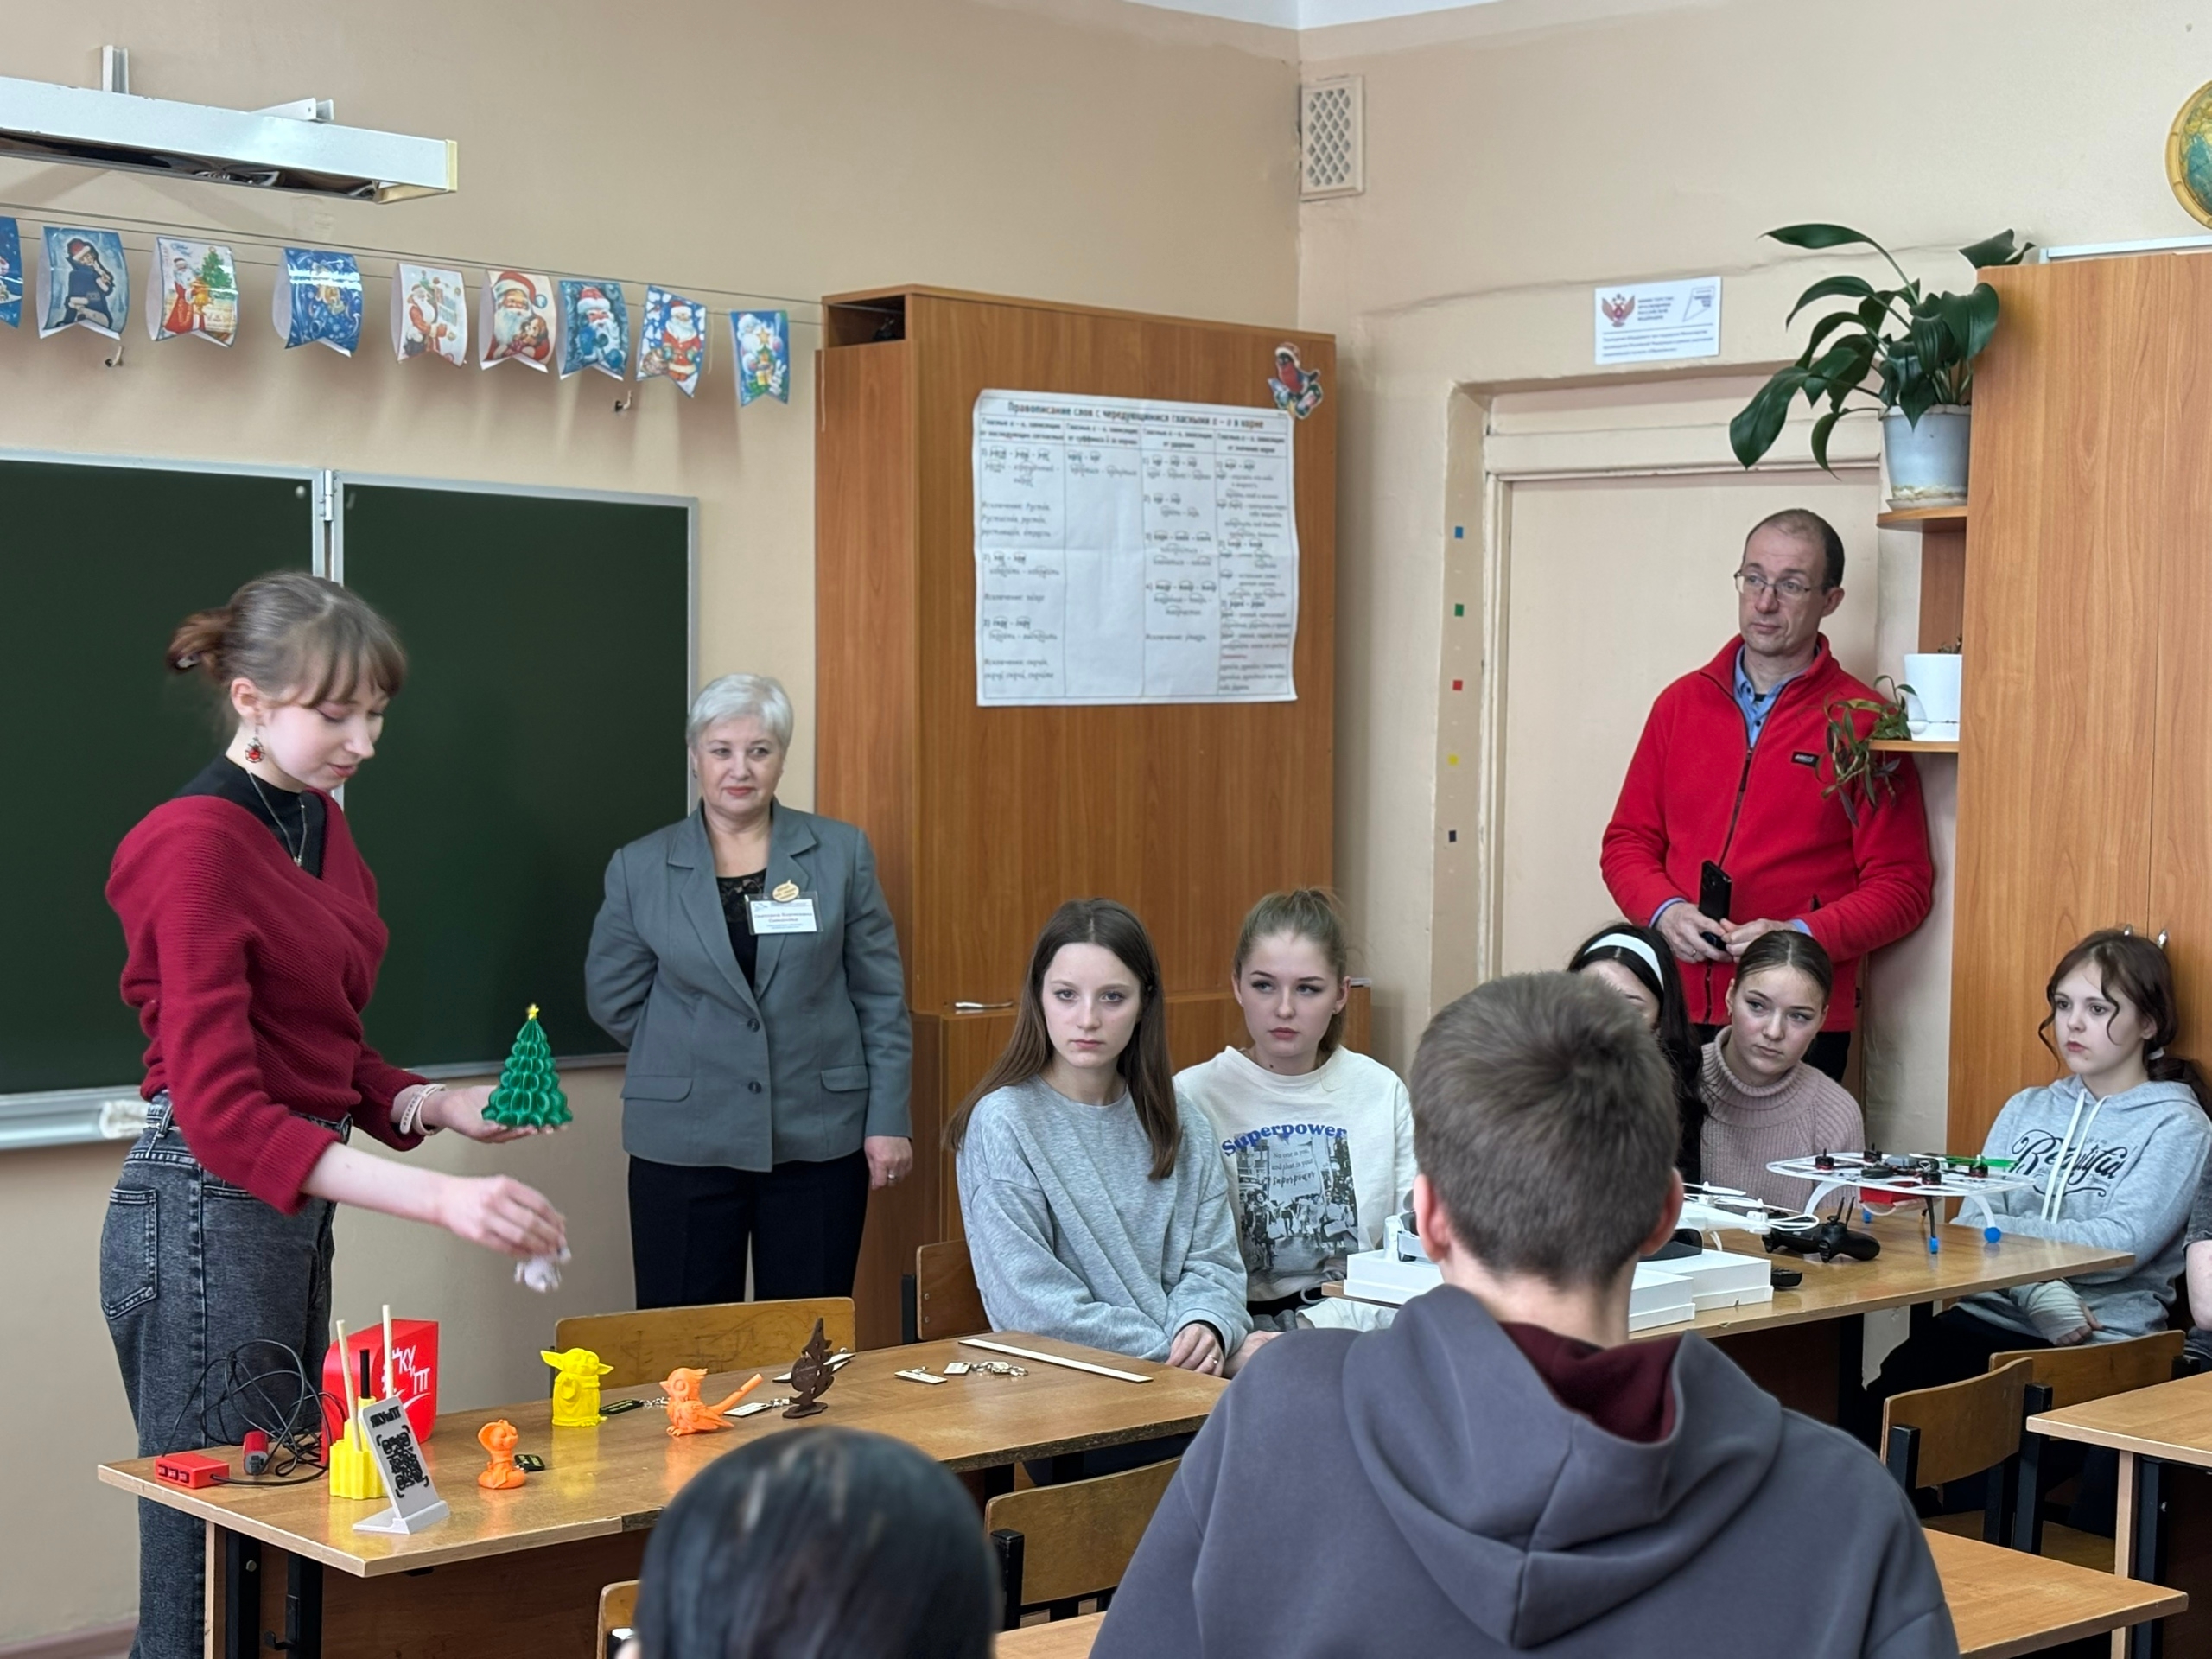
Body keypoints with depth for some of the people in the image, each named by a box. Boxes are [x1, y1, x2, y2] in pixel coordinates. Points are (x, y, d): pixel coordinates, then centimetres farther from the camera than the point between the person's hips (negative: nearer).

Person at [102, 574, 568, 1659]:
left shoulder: (319, 825, 8)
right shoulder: (196, 846, -18)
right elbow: (221, 1114, -26)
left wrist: (433, 1106, -2)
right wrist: (441, 1199, -34)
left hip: (292, 1207, 9)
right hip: (206, 1209, -9)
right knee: (209, 1567, 0)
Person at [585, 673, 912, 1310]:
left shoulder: (841, 853, 3)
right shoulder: (639, 868, 3)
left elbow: (882, 999, 4)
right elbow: (612, 998, 9)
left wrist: (888, 1120, 0)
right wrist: (696, 1055, 5)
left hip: (819, 1140, 0)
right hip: (684, 1146, 0)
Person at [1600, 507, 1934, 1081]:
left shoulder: (1864, 725, -1)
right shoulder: (1681, 703, 12)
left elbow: (1901, 886, -3)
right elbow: (1627, 841, 14)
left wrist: (1800, 936, -16)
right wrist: (1665, 910, -5)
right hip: (1675, 1014, 3)